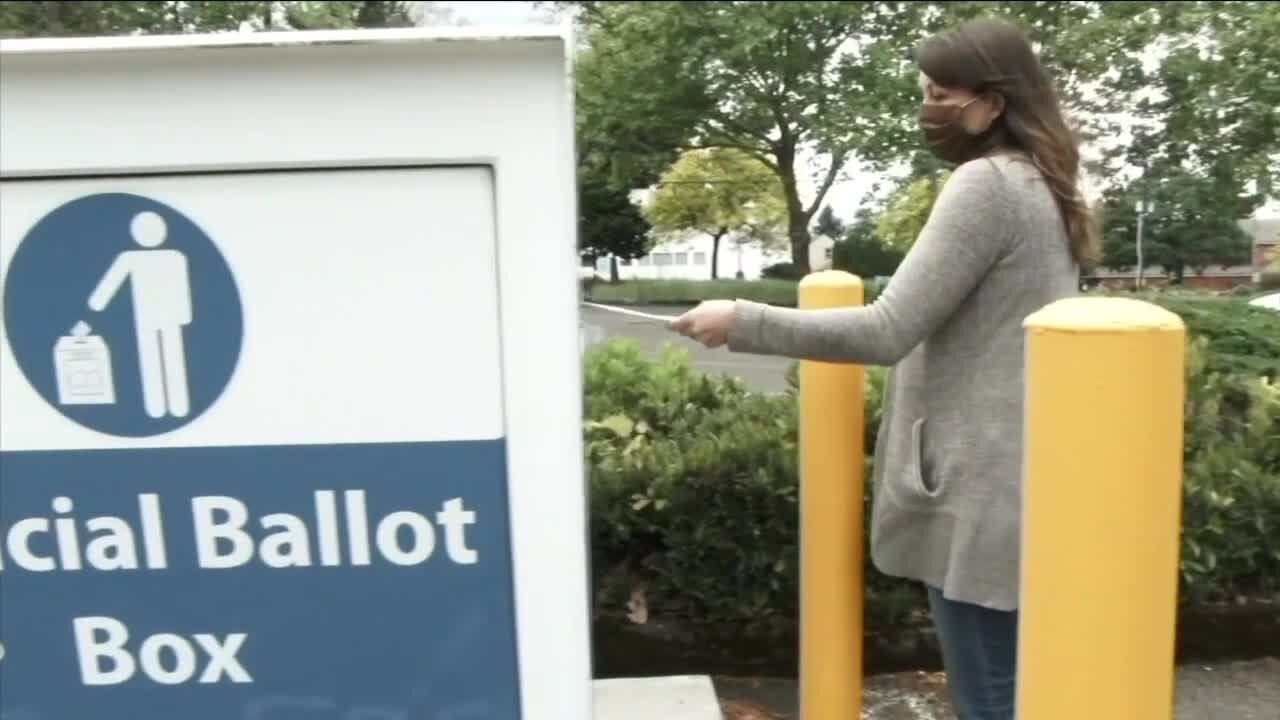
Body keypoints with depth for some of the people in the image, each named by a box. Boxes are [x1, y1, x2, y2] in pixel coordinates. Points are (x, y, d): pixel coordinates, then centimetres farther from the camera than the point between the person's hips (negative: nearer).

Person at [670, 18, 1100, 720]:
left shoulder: (986, 184, -15)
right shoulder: (1040, 188, 15)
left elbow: (887, 332, -21)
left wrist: (743, 321, -17)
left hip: (981, 494, -10)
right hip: (1009, 484, 10)